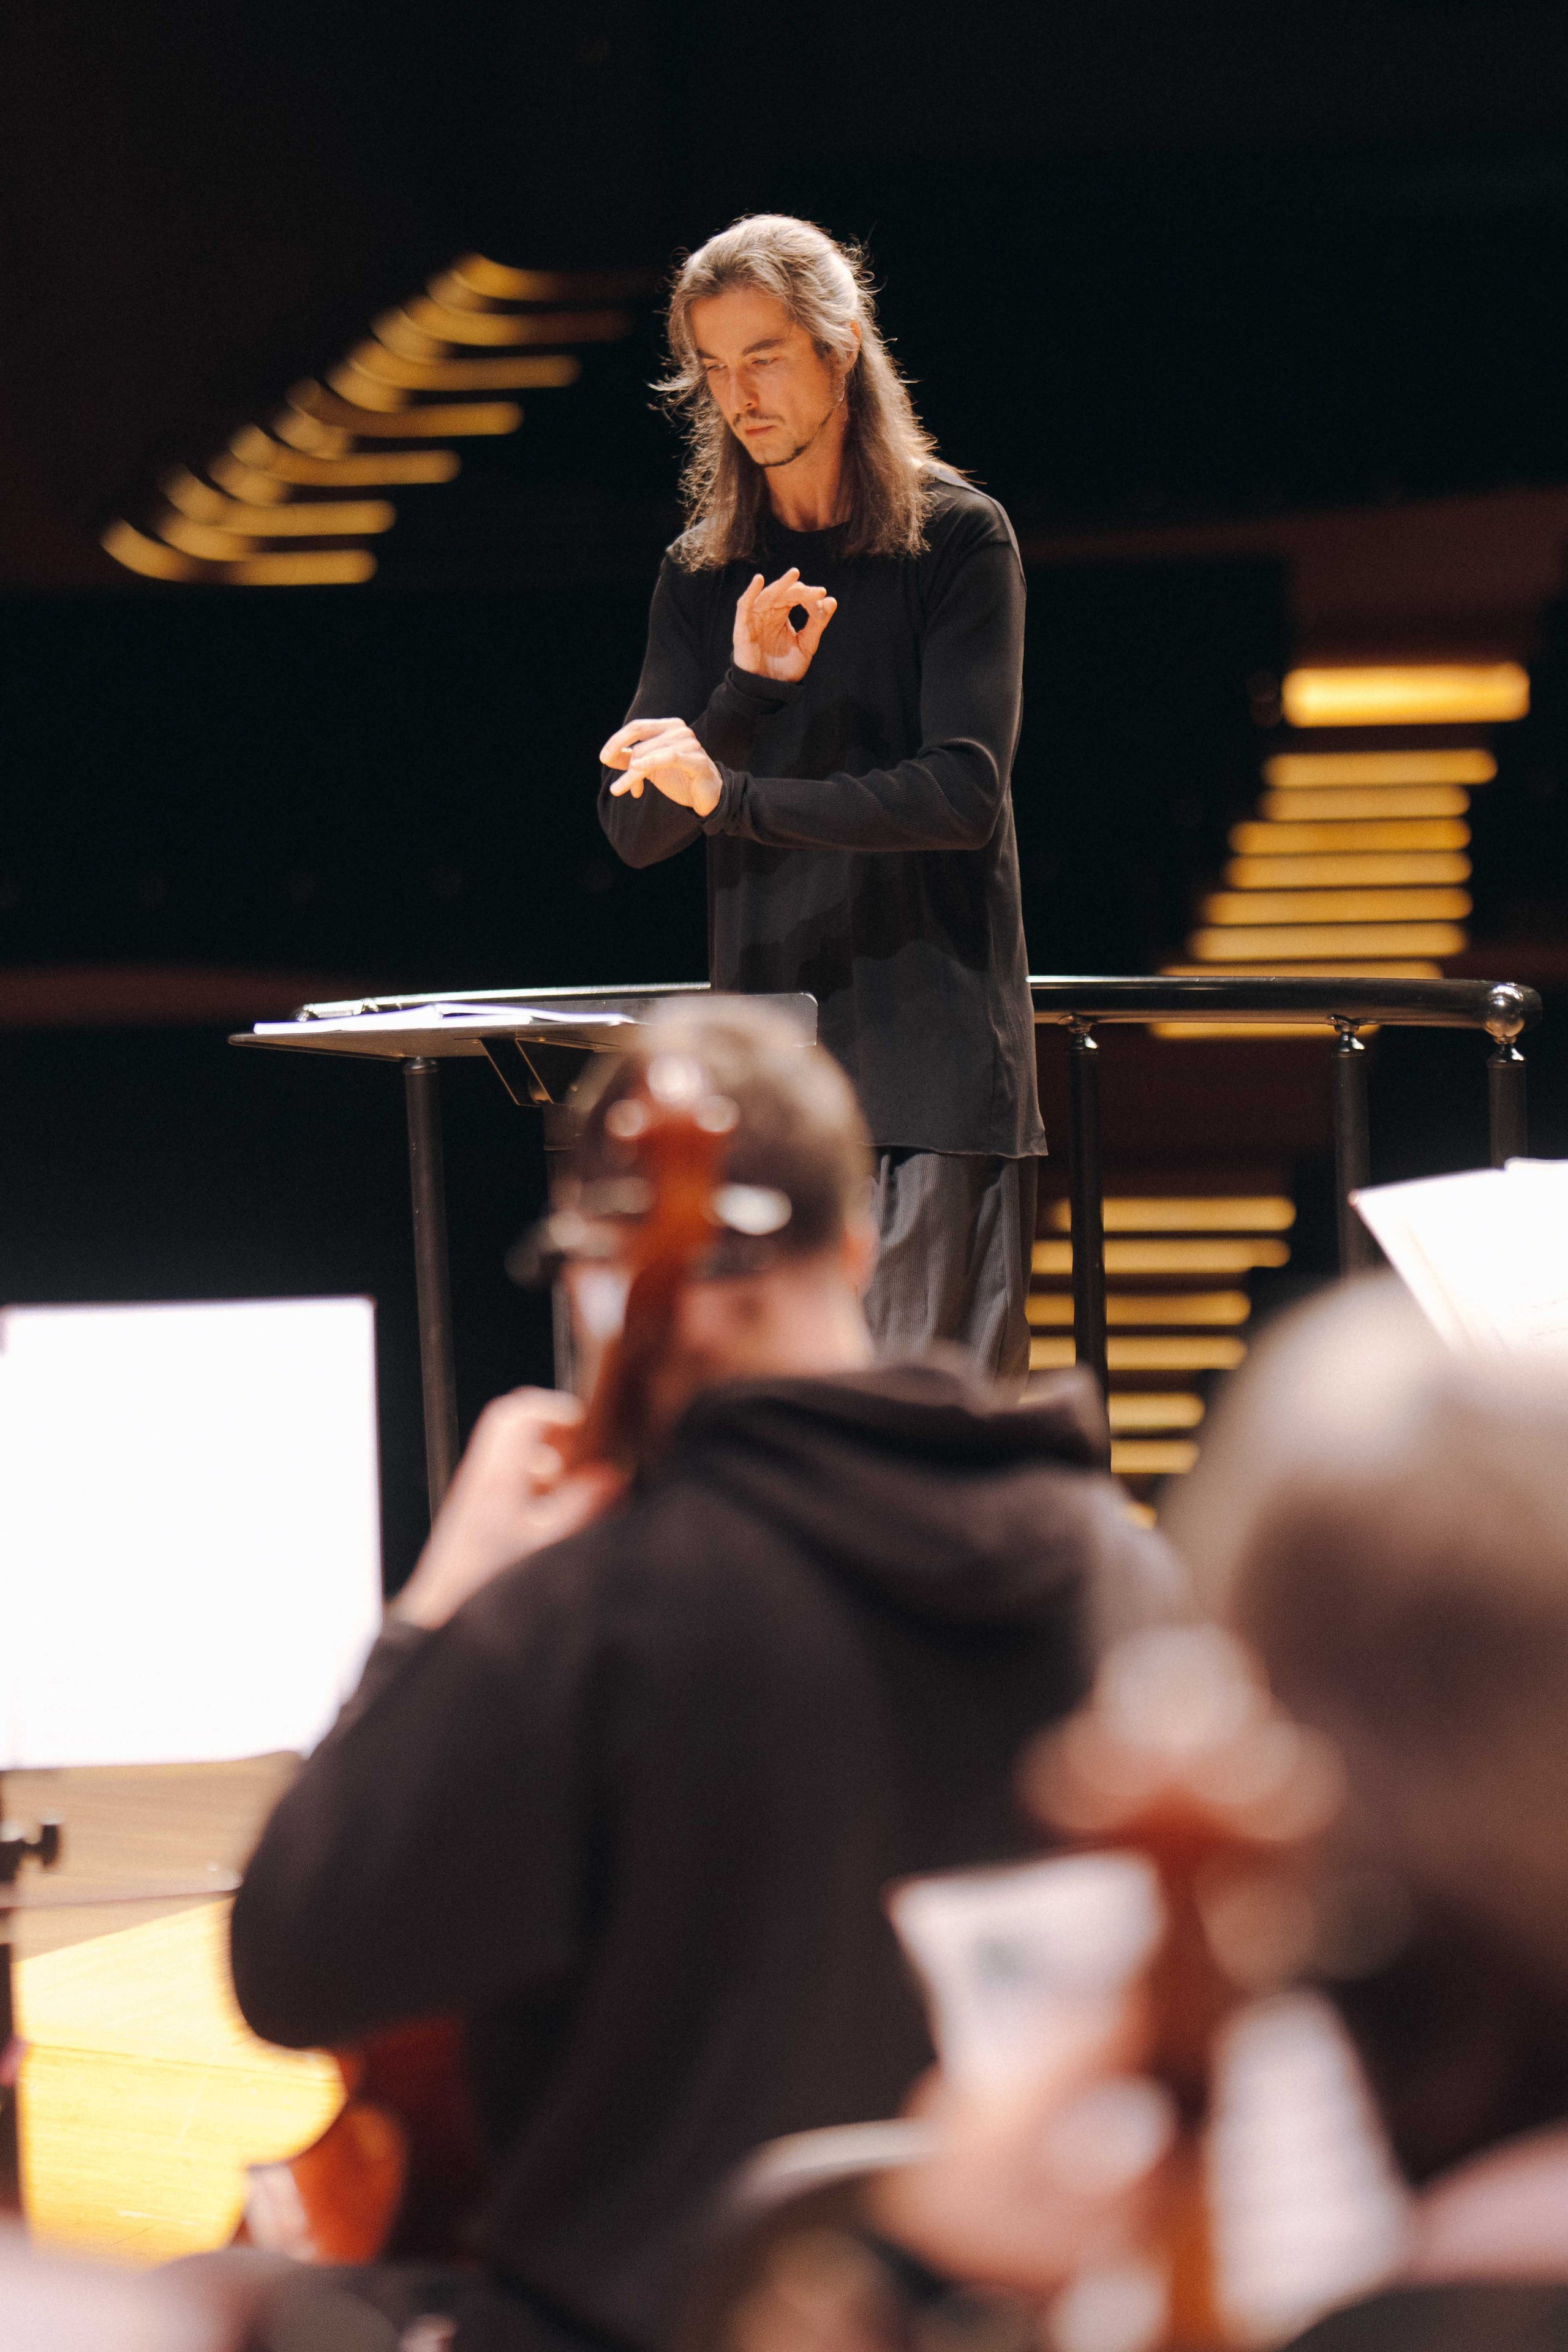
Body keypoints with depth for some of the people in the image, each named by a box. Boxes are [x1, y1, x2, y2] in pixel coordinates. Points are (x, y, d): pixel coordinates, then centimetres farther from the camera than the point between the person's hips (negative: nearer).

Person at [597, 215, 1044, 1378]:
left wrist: (735, 797, -18)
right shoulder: (706, 573, 13)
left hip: (937, 1053, -4)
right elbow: (636, 826, 7)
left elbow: (961, 792, -11)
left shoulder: (956, 538, 0)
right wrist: (746, 689, -9)